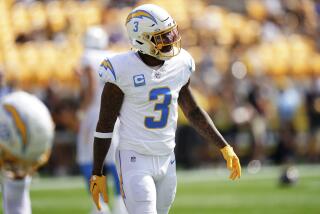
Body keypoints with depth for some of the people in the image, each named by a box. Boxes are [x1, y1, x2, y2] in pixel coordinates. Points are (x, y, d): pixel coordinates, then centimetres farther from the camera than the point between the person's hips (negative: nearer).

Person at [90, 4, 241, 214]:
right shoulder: (123, 70, -16)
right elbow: (105, 123, -9)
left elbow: (193, 111, 14)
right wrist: (97, 173, -7)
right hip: (135, 159, -6)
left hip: (166, 159, 6)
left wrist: (224, 147, 8)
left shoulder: (179, 65, 0)